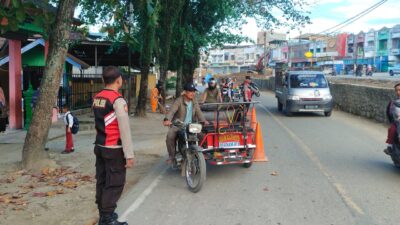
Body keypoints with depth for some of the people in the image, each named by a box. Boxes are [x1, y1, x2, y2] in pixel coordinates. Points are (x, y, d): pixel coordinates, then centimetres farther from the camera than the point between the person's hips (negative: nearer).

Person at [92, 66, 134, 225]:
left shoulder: (96, 98, 7)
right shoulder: (118, 100, -17)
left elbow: (100, 123, 9)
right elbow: (124, 130, -19)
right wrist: (129, 154, -16)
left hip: (100, 146, 8)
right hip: (114, 150, -8)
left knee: (101, 182, 15)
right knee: (114, 184, 1)